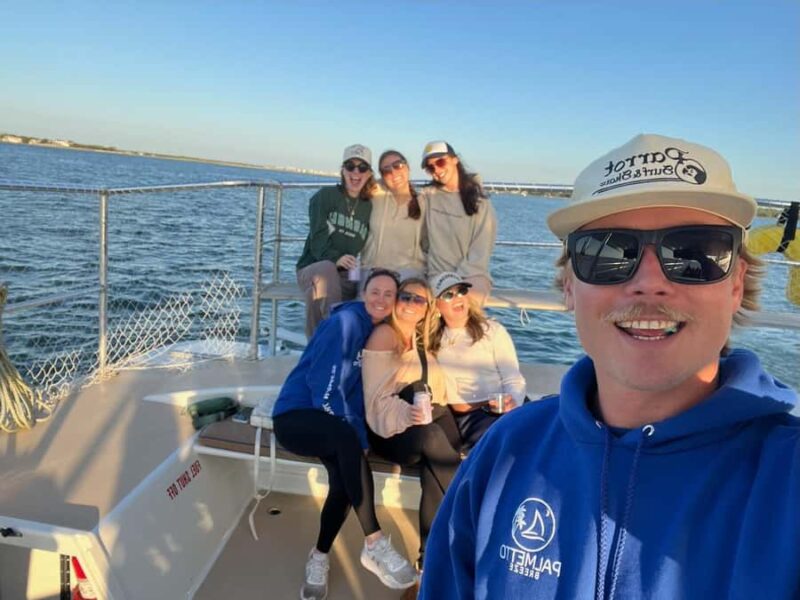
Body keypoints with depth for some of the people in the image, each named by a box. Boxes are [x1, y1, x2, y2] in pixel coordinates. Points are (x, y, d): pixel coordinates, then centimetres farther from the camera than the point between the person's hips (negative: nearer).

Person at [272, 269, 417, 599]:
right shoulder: (346, 321, -14)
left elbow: (362, 390, 5)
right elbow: (326, 386, -20)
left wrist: (359, 435, -11)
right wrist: (358, 436, -21)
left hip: (331, 423, 7)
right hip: (295, 416, -6)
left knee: (346, 475, -23)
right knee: (346, 439, -36)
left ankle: (320, 556, 1)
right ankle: (374, 544, -28)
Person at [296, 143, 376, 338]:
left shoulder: (369, 207, 15)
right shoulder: (325, 197, 5)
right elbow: (318, 238, -9)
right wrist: (336, 258, -30)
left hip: (349, 276, 3)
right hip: (314, 270, -3)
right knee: (326, 268, -37)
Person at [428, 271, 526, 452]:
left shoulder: (492, 330, 6)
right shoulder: (435, 341, 14)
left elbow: (513, 379, 0)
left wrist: (513, 401, -19)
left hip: (498, 410, -1)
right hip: (461, 416, 1)